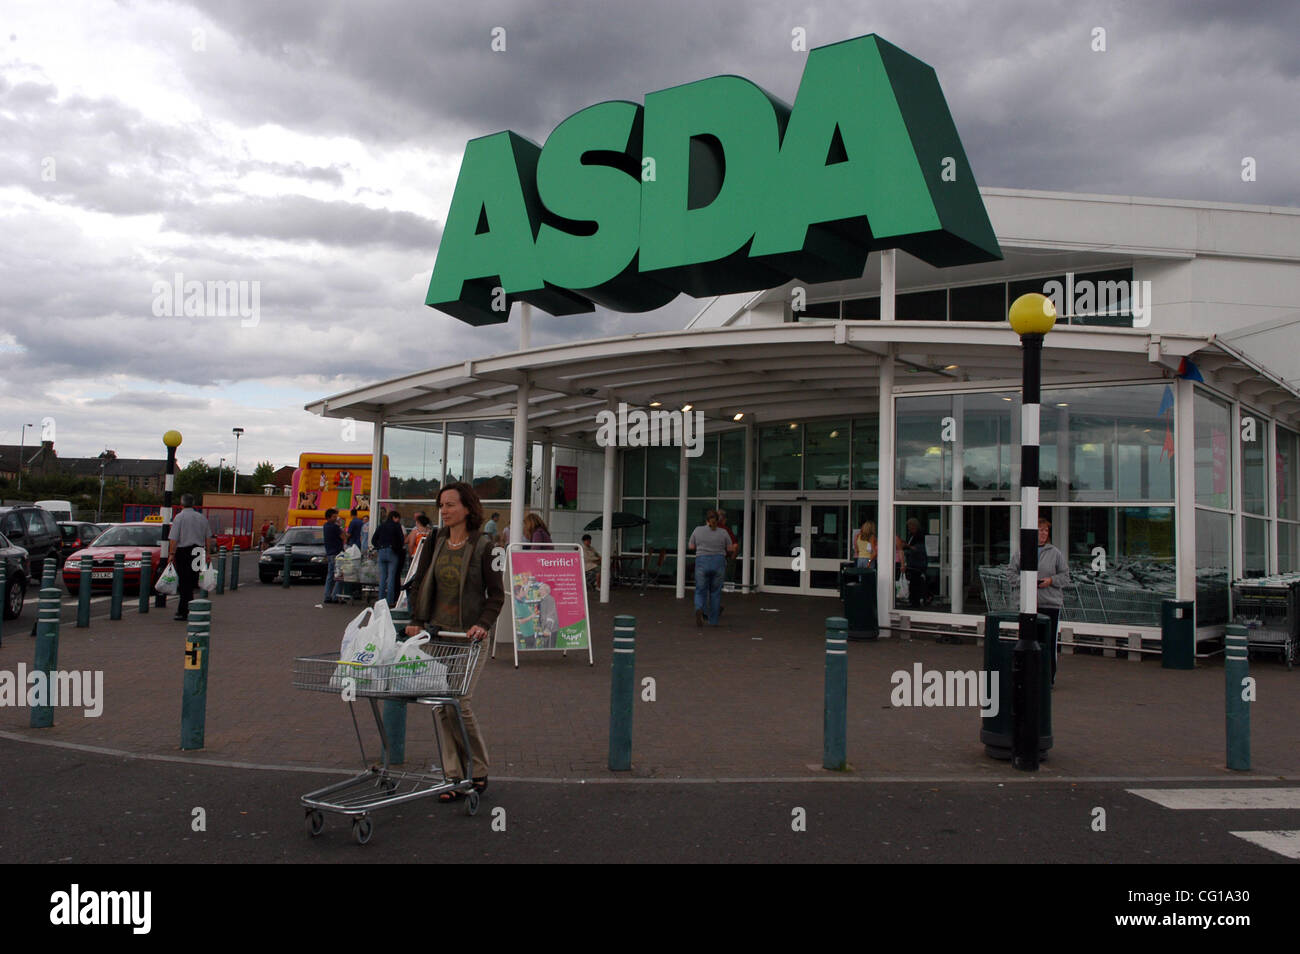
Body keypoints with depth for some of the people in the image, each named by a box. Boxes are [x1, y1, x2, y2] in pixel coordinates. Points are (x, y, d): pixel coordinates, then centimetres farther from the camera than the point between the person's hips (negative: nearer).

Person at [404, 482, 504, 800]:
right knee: (440, 705, 3)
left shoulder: (483, 546, -5)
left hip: (468, 636, -5)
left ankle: (478, 771, 10)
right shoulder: (435, 543, 8)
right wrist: (417, 621, 2)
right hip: (436, 632, 5)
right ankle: (452, 777, 12)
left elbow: (496, 595, -3)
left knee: (457, 701, -10)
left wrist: (482, 624, -17)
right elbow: (419, 584, 14)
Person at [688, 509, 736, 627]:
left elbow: (691, 547, 6)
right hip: (718, 563, 0)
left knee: (701, 592, 6)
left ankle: (699, 609, -23)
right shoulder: (723, 532, -2)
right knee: (715, 593, 12)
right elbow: (730, 549, 3)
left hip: (702, 563, 0)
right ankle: (713, 621, 13)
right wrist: (734, 547, 24)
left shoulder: (698, 530, -1)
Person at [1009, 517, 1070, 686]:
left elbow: (1065, 576, 7)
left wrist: (1051, 580, -11)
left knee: (1049, 642, 0)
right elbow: (1012, 574, 9)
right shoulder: (1020, 553, 6)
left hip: (1051, 603, -1)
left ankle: (1048, 679, 11)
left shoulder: (1055, 553, 3)